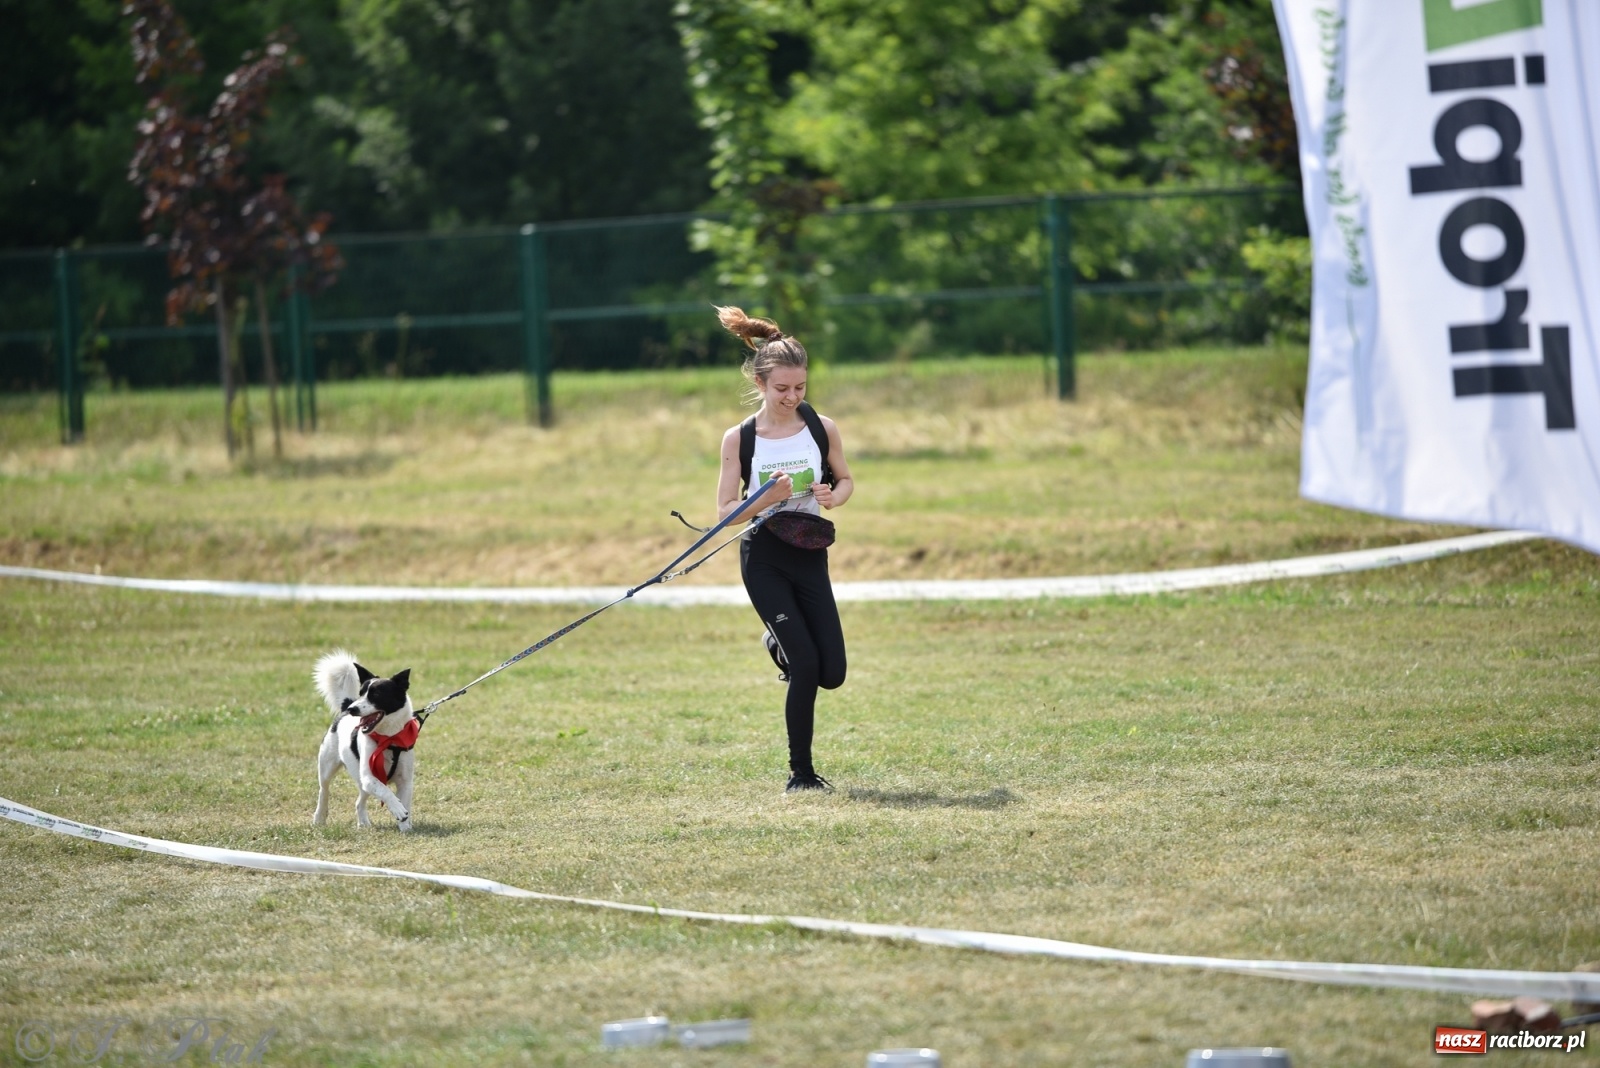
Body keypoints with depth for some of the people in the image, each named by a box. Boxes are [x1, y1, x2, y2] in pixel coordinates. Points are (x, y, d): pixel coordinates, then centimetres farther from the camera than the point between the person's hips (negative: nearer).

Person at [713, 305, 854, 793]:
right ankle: (801, 773, 1)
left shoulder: (821, 428, -1)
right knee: (806, 667, -14)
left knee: (831, 674, 0)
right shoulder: (739, 438, -6)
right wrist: (767, 498, -24)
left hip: (810, 555, 3)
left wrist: (834, 496, -10)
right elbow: (726, 510, -5)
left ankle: (779, 644, 35)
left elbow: (846, 480, 13)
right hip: (763, 558, -3)